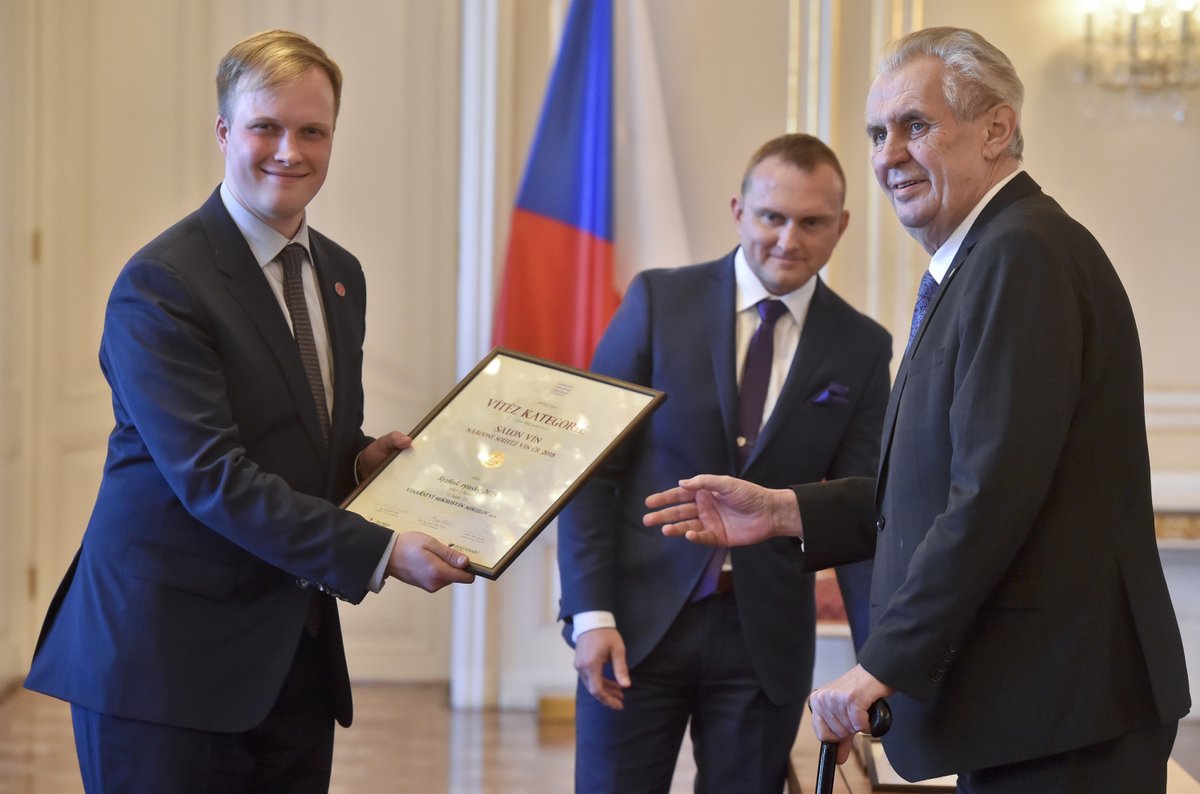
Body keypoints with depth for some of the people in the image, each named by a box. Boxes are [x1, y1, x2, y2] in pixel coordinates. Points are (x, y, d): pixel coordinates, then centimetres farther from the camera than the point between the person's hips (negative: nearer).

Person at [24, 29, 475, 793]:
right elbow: (210, 476, -20)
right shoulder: (160, 285, -13)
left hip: (296, 652, 7)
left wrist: (363, 457, -1)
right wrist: (379, 552, -24)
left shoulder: (340, 275, 12)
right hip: (168, 654, -7)